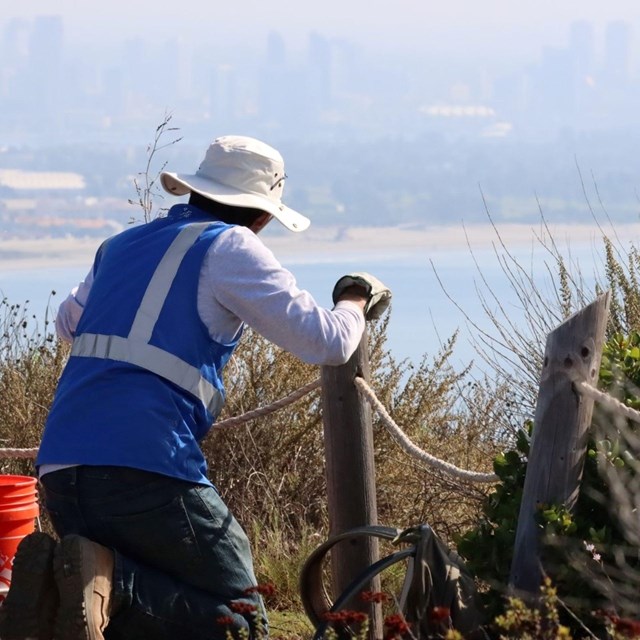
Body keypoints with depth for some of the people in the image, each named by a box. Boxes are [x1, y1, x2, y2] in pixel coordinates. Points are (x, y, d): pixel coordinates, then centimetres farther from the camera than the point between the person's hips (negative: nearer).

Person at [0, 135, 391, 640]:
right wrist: (356, 301, 22)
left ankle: (53, 576, -11)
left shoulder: (120, 246, 23)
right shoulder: (230, 248, 2)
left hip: (60, 469, 7)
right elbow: (327, 342, 1)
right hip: (149, 467, -7)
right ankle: (112, 583, -24)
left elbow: (68, 323, 41)